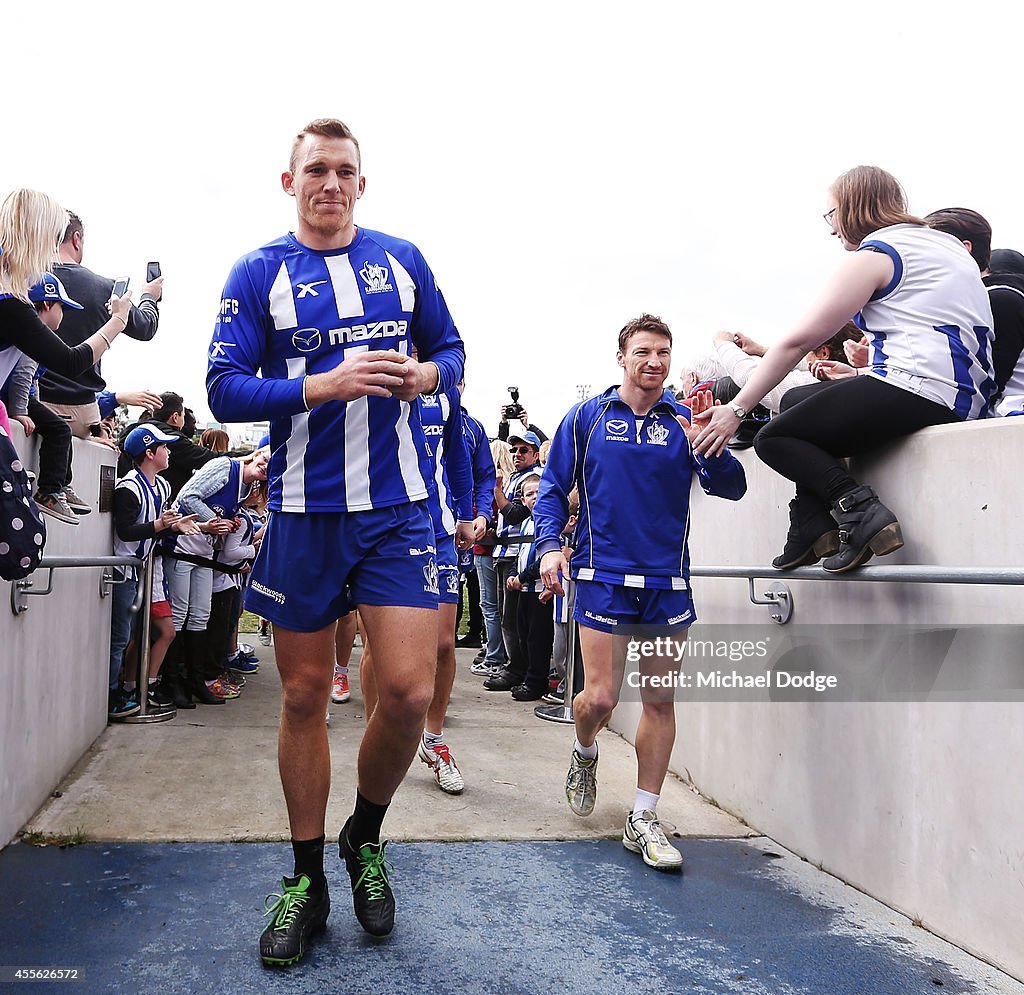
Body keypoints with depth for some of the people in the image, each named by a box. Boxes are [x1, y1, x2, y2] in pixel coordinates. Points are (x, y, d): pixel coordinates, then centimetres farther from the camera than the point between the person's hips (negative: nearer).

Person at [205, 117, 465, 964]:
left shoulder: (403, 259, 10)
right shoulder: (260, 273, 3)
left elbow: (451, 350, 16)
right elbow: (225, 390, -4)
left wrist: (426, 375, -7)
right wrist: (329, 385, -17)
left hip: (398, 506, 1)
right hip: (304, 510, 0)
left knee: (409, 691, -7)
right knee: (305, 695, 8)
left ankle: (365, 838, 23)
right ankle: (307, 881, 25)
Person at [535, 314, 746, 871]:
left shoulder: (685, 420, 6)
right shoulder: (587, 417, 4)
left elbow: (732, 489, -1)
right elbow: (553, 489, 6)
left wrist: (708, 448, -20)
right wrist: (549, 544, -9)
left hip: (667, 580, 2)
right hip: (604, 576, -2)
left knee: (660, 700, 5)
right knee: (600, 697, -7)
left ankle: (643, 820, 18)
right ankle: (584, 753, 29)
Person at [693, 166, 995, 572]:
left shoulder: (874, 253, -5)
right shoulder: (944, 241, 20)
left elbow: (797, 342, -7)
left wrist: (736, 410, -3)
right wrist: (861, 373, 22)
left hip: (915, 391, -10)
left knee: (773, 439, 0)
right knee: (799, 398, 24)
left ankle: (861, 511, -18)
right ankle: (814, 532, 12)